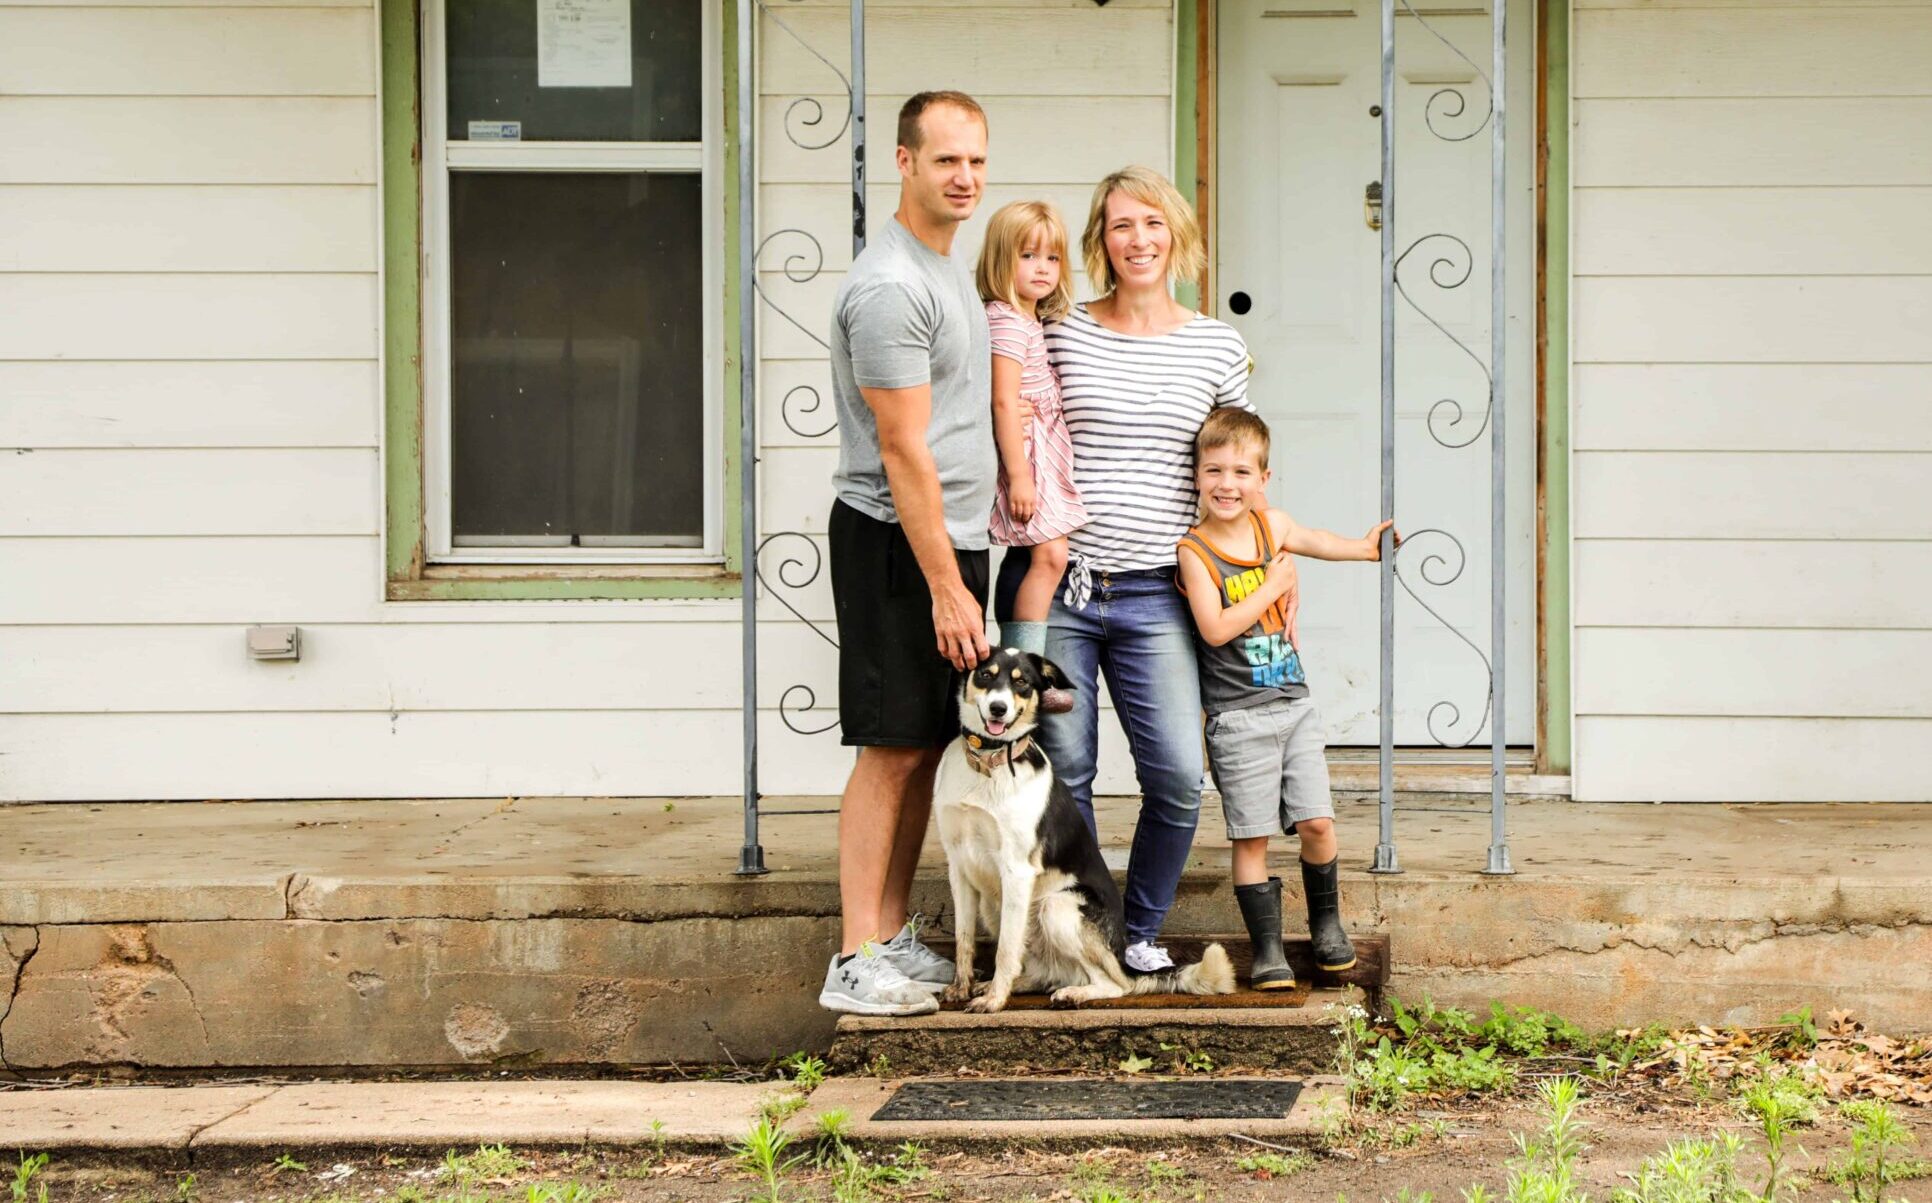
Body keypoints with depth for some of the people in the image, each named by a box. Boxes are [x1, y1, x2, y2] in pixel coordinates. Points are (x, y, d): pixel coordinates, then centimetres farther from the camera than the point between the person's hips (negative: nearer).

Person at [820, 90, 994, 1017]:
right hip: (898, 545, -9)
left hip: (948, 538, 10)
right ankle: (855, 965, -5)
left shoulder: (945, 270, 15)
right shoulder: (889, 287, -17)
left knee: (926, 748, 11)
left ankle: (892, 939, 18)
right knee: (892, 749, -8)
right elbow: (903, 452, -20)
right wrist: (947, 590, -20)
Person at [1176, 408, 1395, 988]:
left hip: (1293, 703, 5)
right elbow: (1216, 628, -21)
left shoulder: (1271, 524, 6)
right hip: (1238, 716, -5)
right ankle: (1267, 947, 6)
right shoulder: (1194, 551, -11)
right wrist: (1271, 587, -14)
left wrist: (1364, 547, 39)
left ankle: (1326, 920, 22)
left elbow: (1310, 540, 30)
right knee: (1251, 836, -3)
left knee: (1316, 823, -1)